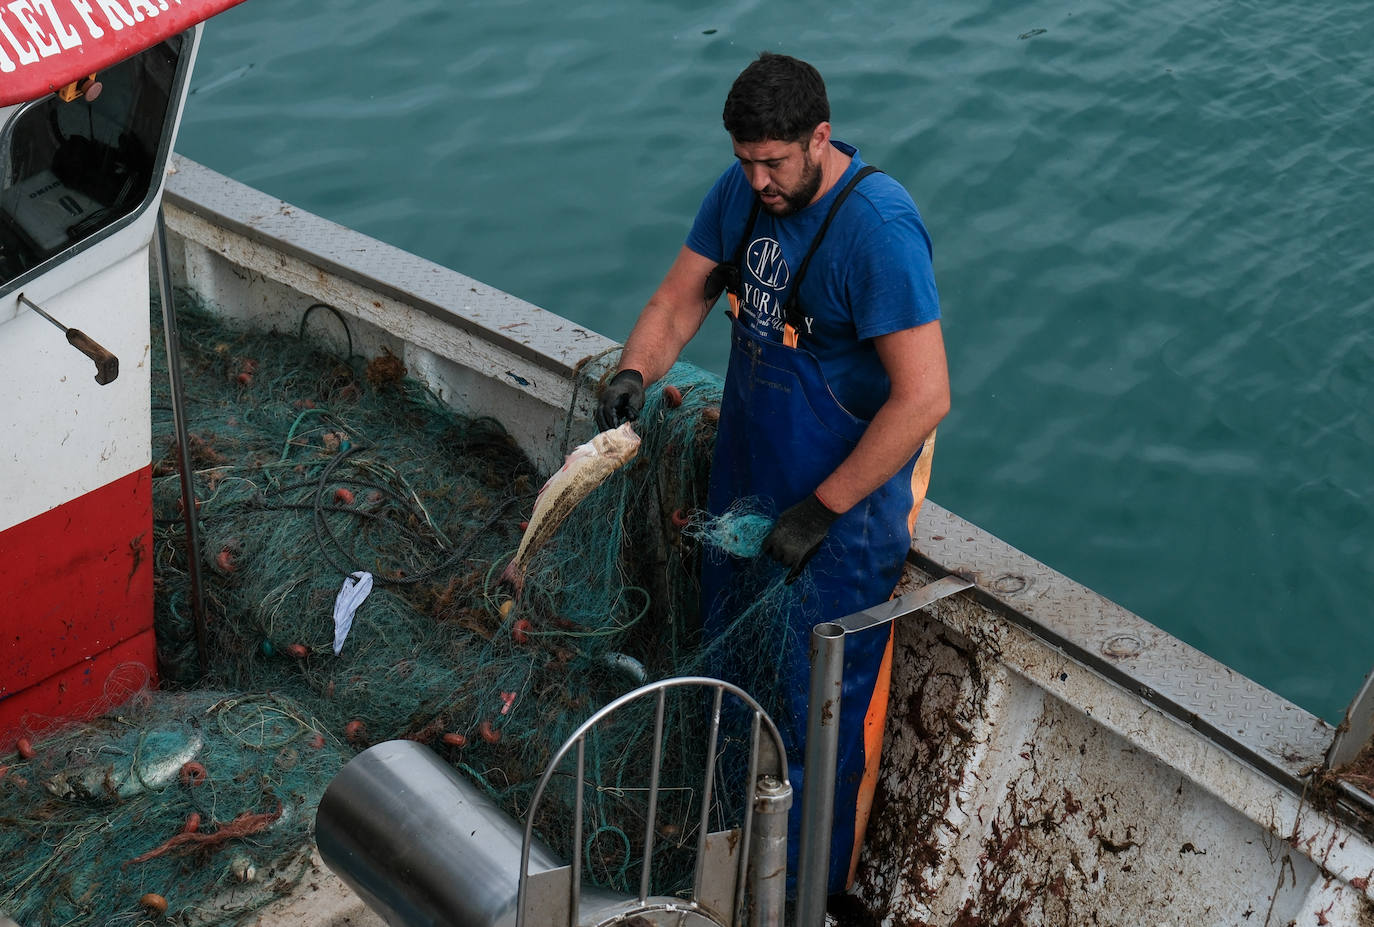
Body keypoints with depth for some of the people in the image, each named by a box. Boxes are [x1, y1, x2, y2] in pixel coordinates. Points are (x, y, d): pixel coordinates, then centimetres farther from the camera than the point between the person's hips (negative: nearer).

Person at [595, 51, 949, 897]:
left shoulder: (878, 228, -29)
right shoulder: (743, 189, -4)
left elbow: (924, 397, -31)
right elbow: (683, 294, 6)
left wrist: (821, 510, -27)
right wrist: (635, 374, -14)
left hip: (849, 489, -8)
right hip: (750, 469, 8)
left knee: (826, 700, 4)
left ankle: (821, 889, 26)